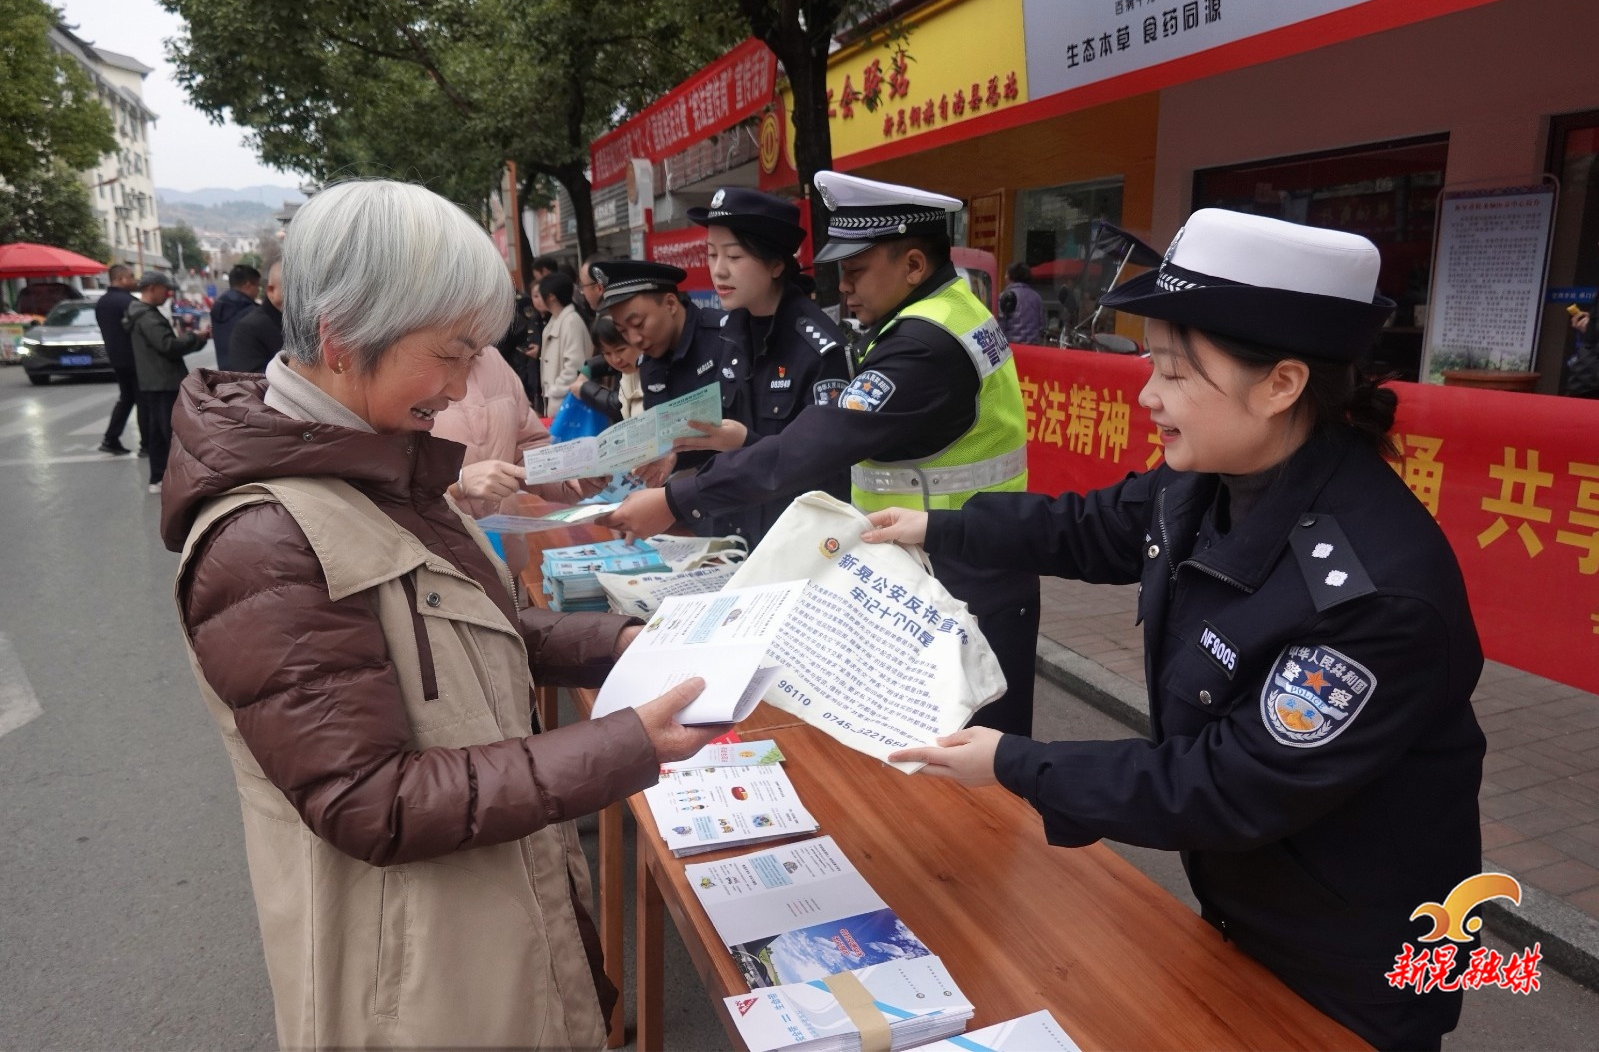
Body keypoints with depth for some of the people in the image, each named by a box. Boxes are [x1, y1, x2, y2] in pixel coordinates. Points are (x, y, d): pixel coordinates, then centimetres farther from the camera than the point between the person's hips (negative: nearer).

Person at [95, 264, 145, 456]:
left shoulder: (101, 303, 11)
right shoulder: (127, 301, -18)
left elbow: (106, 330, 16)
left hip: (117, 359, 9)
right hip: (135, 358, -9)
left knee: (126, 398, 18)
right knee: (143, 401, -2)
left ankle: (110, 439, 14)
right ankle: (147, 445, 0)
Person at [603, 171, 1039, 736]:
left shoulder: (927, 345, -25)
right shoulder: (944, 310, 7)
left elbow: (818, 442, -29)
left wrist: (674, 501, -24)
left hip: (965, 592, -9)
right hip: (935, 576, 9)